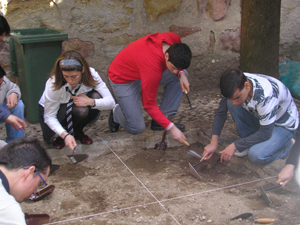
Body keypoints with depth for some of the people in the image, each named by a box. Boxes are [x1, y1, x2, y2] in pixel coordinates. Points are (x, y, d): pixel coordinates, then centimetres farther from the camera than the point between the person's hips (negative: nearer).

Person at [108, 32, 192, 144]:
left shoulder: (175, 40, -23)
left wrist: (181, 74, -16)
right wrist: (171, 128, -30)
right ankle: (116, 113, 24)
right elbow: (149, 105, -29)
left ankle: (159, 121, -1)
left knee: (182, 75, -7)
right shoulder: (153, 68, -41)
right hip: (123, 80, -8)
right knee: (137, 128, -10)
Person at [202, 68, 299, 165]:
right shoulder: (235, 87, -20)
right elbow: (221, 113, -8)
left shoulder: (266, 95, -39)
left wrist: (234, 146, -25)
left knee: (256, 156, -30)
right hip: (260, 117, 6)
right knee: (230, 104, -18)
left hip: (284, 125, -6)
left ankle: (284, 145, 2)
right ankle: (250, 143, -1)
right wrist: (213, 142, -18)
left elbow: (265, 134, -30)